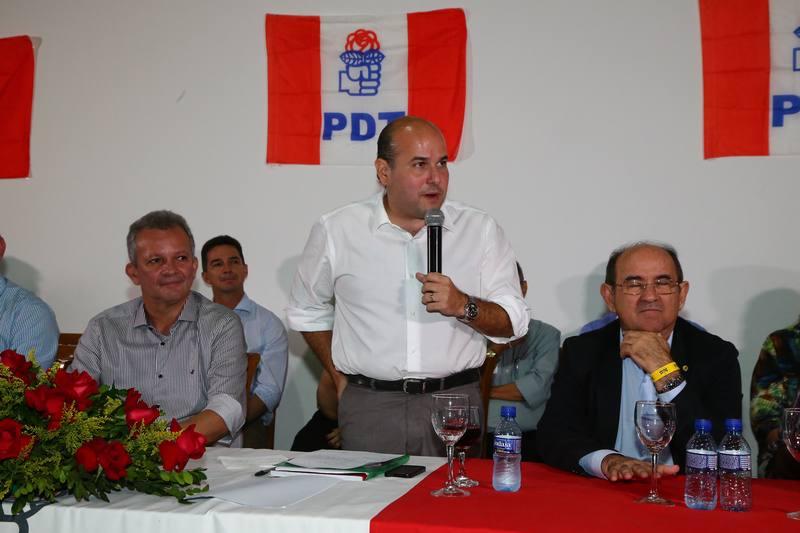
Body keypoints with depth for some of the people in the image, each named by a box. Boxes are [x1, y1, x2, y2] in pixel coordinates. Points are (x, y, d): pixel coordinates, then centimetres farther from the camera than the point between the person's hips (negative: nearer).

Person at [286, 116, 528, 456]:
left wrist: (464, 307, -18)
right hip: (369, 408, 0)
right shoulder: (336, 231, 2)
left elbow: (513, 322, 0)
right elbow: (306, 312, 16)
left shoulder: (480, 230, 2)